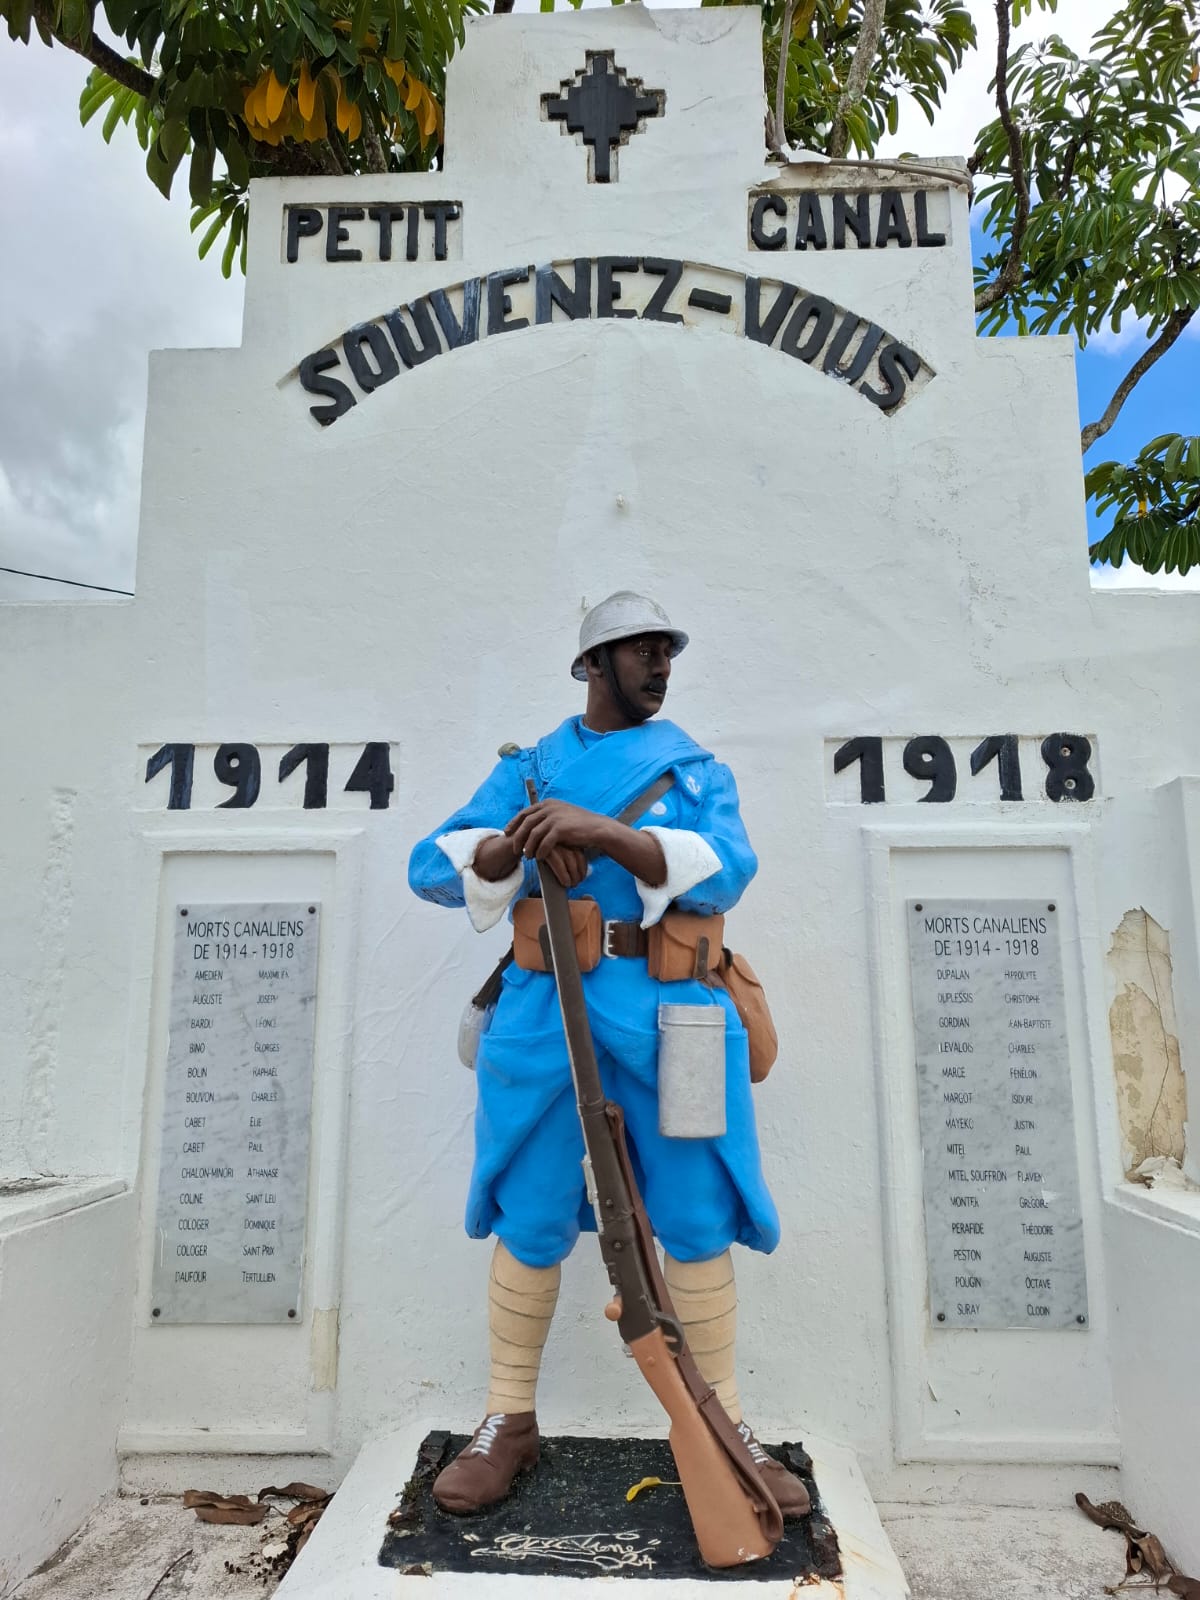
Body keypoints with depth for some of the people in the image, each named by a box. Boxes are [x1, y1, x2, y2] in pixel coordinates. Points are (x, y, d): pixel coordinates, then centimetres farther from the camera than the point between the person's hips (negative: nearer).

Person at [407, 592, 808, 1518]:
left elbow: (724, 873, -9)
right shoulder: (531, 768, 13)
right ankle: (510, 1424, 25)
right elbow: (432, 868, 2)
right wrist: (515, 844, -19)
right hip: (548, 1007, 0)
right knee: (529, 1220, 6)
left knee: (699, 1220, 3)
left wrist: (603, 833, -24)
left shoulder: (697, 770, 11)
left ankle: (723, 1429, 21)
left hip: (666, 1010, 0)